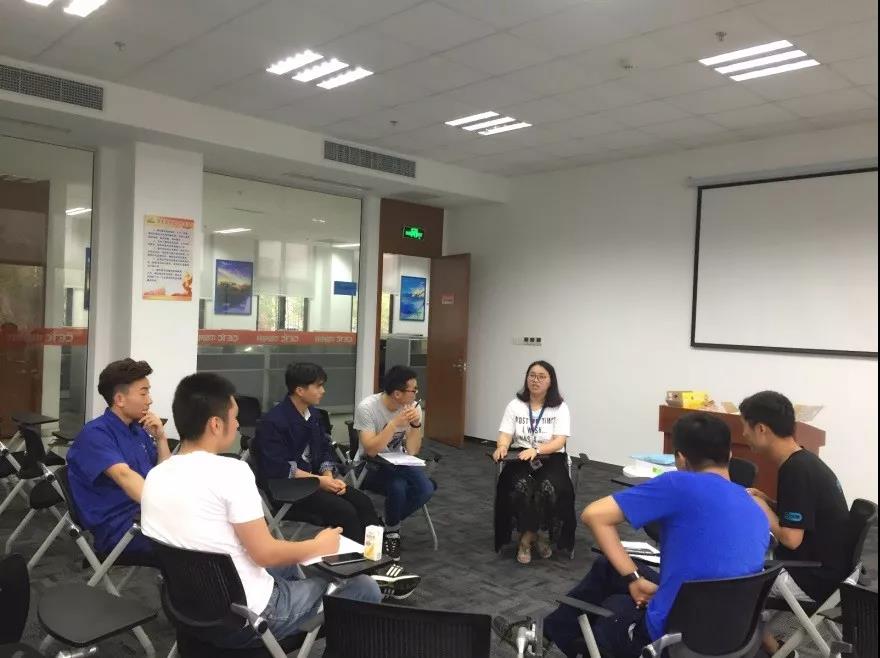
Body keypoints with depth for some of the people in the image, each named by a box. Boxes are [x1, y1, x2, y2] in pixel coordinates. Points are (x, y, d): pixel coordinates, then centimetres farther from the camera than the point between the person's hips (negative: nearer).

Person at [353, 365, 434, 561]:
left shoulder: (413, 407, -10)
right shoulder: (367, 407, -23)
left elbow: (412, 451, -10)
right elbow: (371, 451, -29)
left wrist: (416, 424, -25)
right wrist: (395, 423, -35)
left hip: (397, 463, 5)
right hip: (369, 466, -5)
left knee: (425, 490, -21)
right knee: (397, 487, -33)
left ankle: (389, 525, 6)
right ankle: (392, 531, -2)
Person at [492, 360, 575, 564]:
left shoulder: (560, 408, 0)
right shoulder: (515, 405, 6)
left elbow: (559, 442, -10)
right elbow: (505, 434, -1)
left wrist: (536, 450, -29)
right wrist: (502, 447, -26)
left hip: (551, 458, -1)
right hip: (520, 458, 1)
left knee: (549, 488, -31)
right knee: (521, 487, -31)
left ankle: (527, 538, -6)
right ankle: (537, 535, -7)